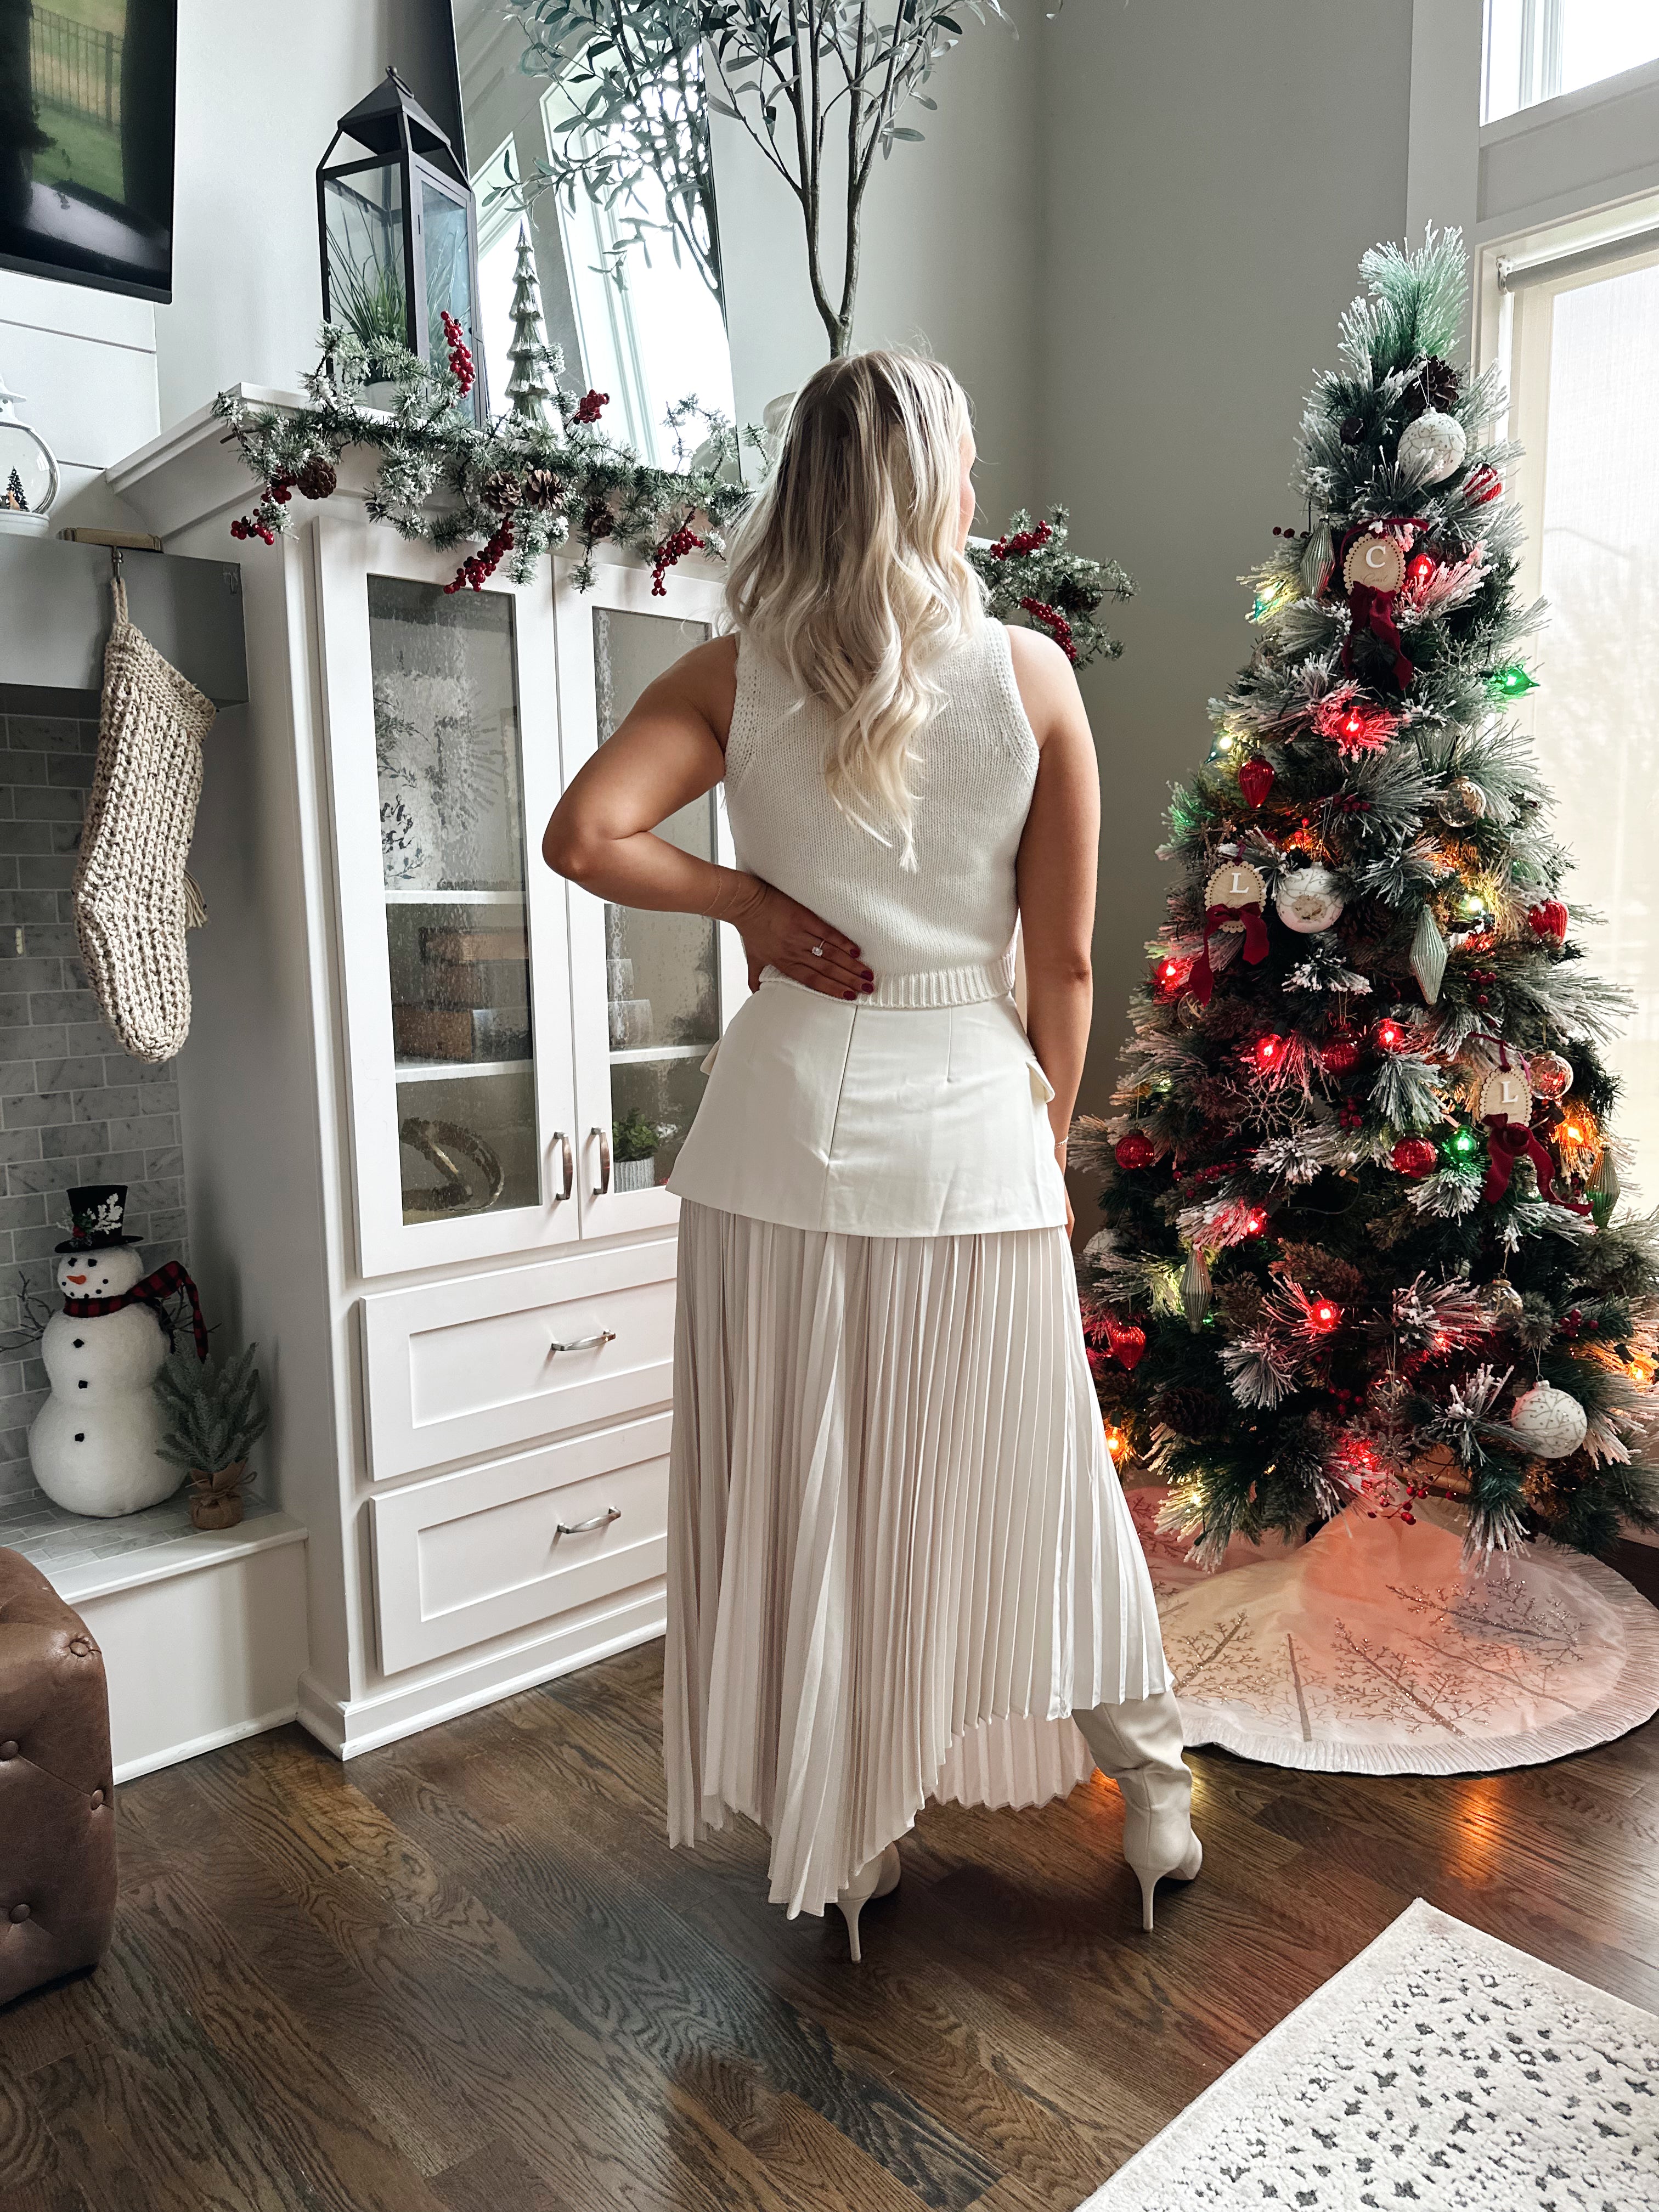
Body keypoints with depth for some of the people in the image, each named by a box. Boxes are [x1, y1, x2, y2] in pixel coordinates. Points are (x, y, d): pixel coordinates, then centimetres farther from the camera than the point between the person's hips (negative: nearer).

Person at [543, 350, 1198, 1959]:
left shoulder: (736, 677, -1)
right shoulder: (1030, 675, -3)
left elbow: (584, 835, -16)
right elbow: (1064, 959, -1)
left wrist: (751, 905, -2)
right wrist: (1044, 1139, 12)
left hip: (789, 1131, 1)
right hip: (973, 1122, 0)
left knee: (809, 1492, 14)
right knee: (1032, 1476, 16)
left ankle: (849, 1832, 32)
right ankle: (1153, 1797, 35)